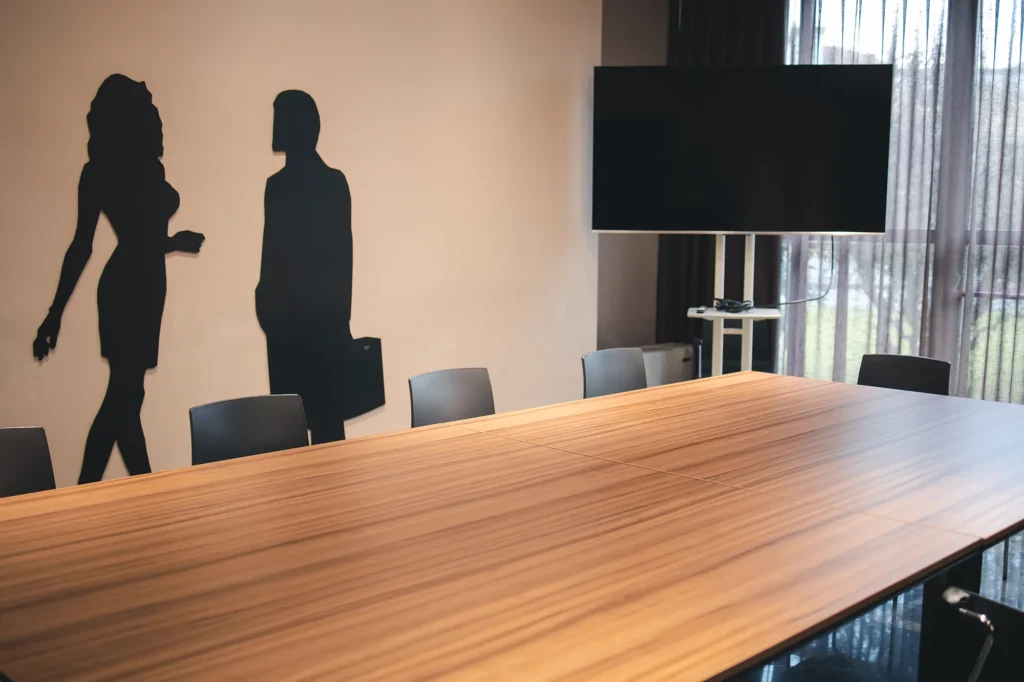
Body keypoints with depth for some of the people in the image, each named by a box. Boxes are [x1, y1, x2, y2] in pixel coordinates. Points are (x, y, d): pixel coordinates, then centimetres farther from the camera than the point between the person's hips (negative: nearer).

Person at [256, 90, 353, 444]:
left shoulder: (279, 185, -11)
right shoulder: (336, 181, 5)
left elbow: (274, 256, -9)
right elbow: (343, 253, 7)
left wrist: (265, 303, 5)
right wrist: (342, 309, 14)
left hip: (291, 315, -5)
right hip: (330, 313, 5)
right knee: (329, 413, 8)